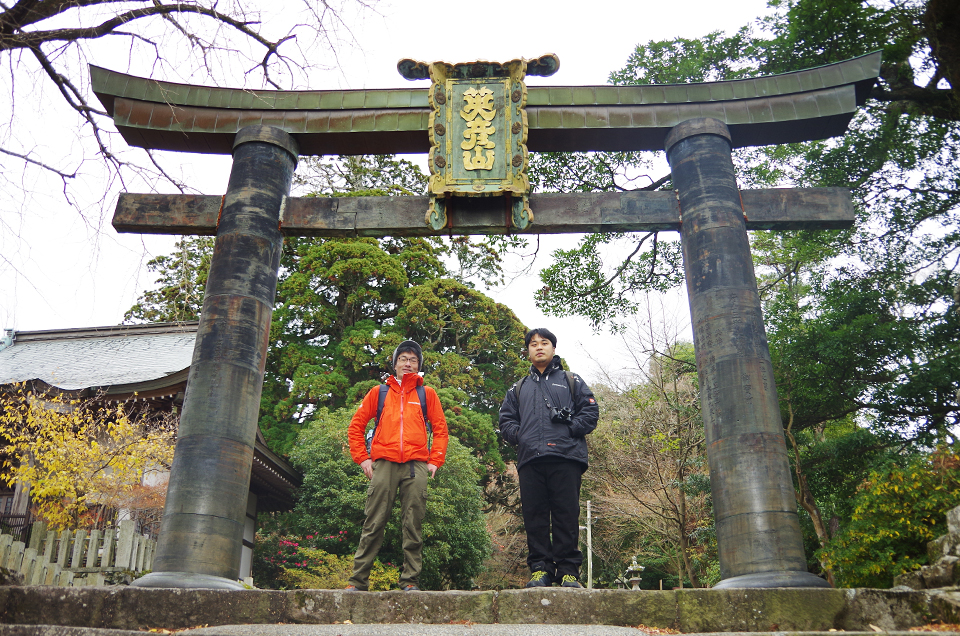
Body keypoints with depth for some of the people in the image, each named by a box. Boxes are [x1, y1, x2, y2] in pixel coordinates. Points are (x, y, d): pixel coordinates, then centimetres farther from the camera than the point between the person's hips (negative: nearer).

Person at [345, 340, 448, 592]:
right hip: (384, 464, 0)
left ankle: (410, 581, 6)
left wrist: (435, 460, 4)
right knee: (373, 525, -2)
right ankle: (358, 580, 4)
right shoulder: (379, 392, 16)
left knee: (413, 526, 0)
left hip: (416, 466, 0)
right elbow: (356, 426, 16)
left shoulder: (427, 394, 16)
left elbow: (440, 429, 15)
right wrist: (362, 458, 6)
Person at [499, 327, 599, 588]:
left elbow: (590, 411, 9)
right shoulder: (518, 389, 27)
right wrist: (518, 434, 2)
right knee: (534, 516, 0)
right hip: (529, 460, 3)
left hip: (566, 458, -2)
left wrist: (570, 427, -7)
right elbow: (506, 419, 22)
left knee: (567, 515, -6)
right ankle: (540, 568, 5)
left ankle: (569, 570, -1)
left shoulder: (572, 381, 19)